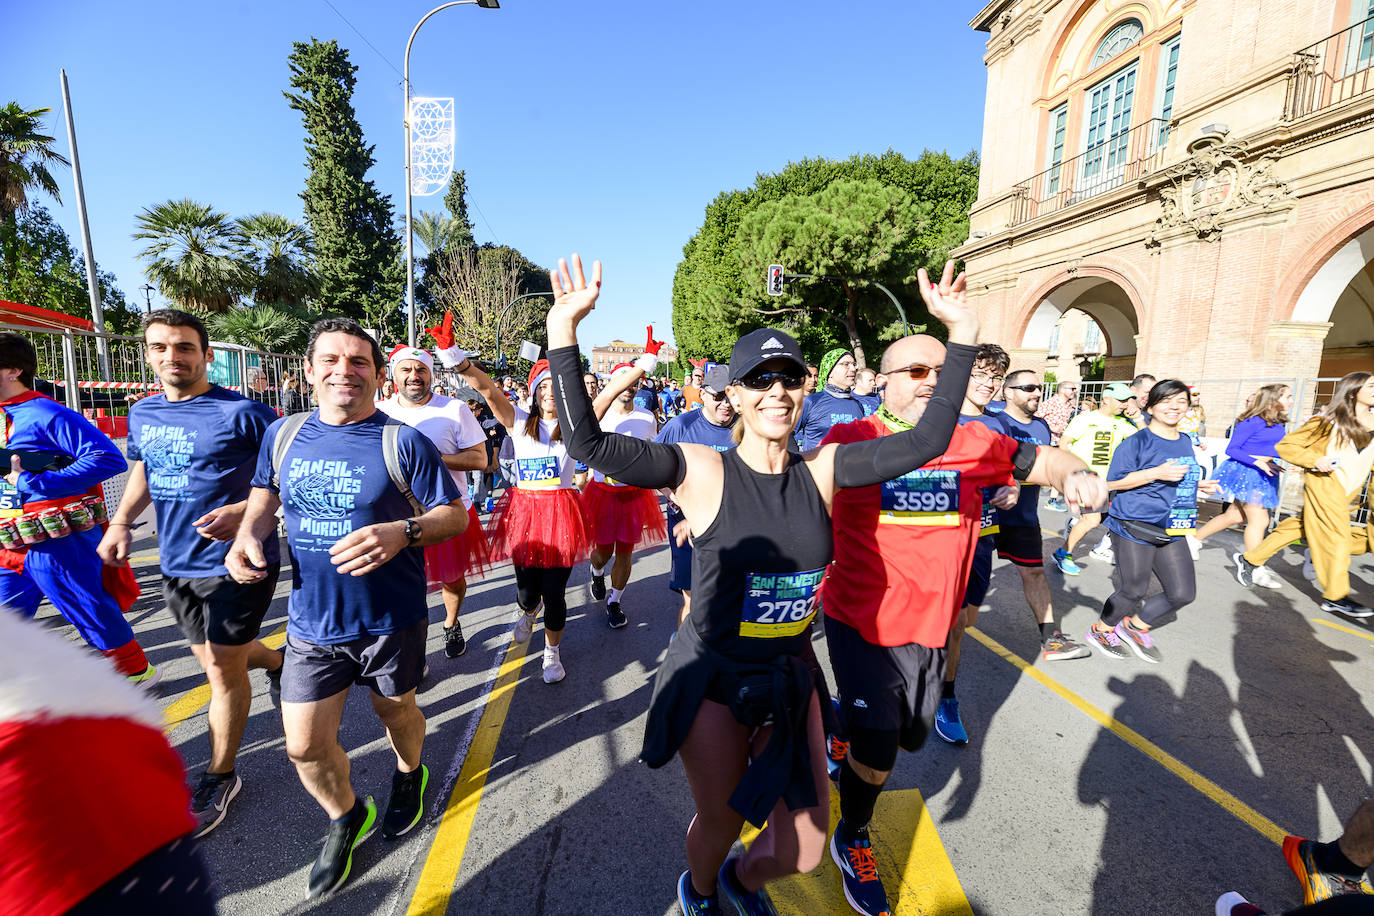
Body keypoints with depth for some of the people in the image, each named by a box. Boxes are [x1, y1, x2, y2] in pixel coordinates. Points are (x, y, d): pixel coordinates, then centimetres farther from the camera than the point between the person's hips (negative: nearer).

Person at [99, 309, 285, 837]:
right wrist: (121, 522, 6)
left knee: (222, 666, 3)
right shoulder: (142, 414, 7)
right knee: (211, 656, 20)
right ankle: (279, 662, 51)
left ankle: (220, 778, 22)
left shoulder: (243, 413, -14)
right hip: (177, 562, 7)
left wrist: (245, 510, -26)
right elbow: (143, 470, 22)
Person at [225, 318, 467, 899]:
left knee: (395, 711, 20)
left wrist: (403, 532, -32)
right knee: (304, 745, 11)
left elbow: (455, 515, -13)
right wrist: (248, 535, -5)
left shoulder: (403, 442, -14)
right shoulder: (283, 435, 0)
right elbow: (265, 496, 16)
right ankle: (346, 817, 42)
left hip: (391, 620, -3)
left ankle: (409, 775, 54)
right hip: (311, 621, 3)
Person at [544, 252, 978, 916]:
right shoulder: (703, 472, -17)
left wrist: (961, 335, -7)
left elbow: (927, 440, -5)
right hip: (713, 680, -3)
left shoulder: (822, 470, -6)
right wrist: (564, 333, -27)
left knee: (804, 850, 16)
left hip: (790, 679, 4)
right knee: (720, 823, 20)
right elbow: (589, 443, -24)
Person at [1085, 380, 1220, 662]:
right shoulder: (1137, 442, -11)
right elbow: (1113, 482, -15)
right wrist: (1156, 473, -23)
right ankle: (1101, 631, 25)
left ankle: (1137, 625, 27)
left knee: (1183, 593, 5)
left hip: (1171, 531, 7)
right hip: (1135, 527, -7)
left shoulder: (1186, 442, 12)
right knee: (1133, 590, 3)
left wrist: (1198, 486, 8)